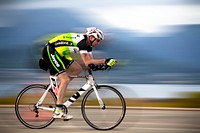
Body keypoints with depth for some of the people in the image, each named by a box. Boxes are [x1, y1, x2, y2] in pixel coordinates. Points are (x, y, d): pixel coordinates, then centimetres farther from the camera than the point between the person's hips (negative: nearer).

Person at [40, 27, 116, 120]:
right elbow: (87, 62, -30)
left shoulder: (87, 44, 6)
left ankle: (58, 87, 12)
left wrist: (102, 65, -14)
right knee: (65, 79, -16)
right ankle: (58, 112, -17)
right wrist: (105, 61, -31)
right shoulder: (82, 41, -23)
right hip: (49, 51, -10)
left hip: (59, 53, 10)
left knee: (78, 69, 7)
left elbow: (90, 61, 4)